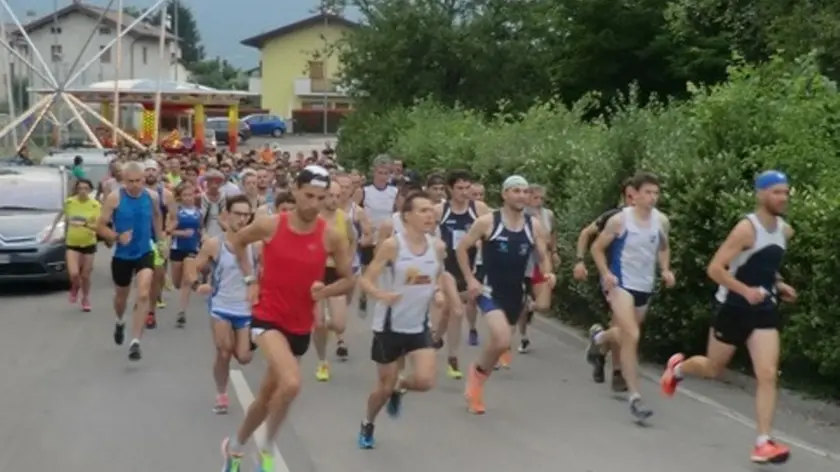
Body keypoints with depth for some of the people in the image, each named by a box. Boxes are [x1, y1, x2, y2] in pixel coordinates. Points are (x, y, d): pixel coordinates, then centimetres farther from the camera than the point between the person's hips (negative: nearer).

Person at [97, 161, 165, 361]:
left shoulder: (152, 196, -7)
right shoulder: (115, 198, -15)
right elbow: (100, 226, -11)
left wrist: (160, 239, 18)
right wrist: (117, 237, -27)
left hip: (145, 253, 0)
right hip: (122, 255, 0)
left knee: (143, 295, -18)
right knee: (121, 295, 20)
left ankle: (135, 342, -15)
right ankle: (120, 323, 54)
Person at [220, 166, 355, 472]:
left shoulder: (332, 237, -9)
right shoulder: (270, 226, -11)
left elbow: (348, 280, 2)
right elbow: (238, 241, 10)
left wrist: (325, 291, -18)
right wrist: (250, 280, 1)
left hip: (301, 326, 3)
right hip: (268, 318, -3)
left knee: (268, 395, 17)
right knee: (291, 383, -27)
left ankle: (235, 446, 43)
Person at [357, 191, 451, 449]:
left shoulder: (437, 246, -3)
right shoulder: (391, 245, -17)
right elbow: (366, 280, -17)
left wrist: (440, 292, -5)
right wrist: (381, 294, -36)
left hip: (419, 326, 4)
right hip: (390, 326, -3)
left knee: (425, 381, -13)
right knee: (384, 386, 7)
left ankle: (399, 388, 23)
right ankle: (367, 425, 38)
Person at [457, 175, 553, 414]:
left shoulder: (534, 225, 1)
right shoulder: (487, 221, -11)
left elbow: (544, 255, 9)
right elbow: (461, 248, -3)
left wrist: (548, 273, -13)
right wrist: (470, 279, -9)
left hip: (516, 293, 5)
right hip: (490, 290, -5)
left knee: (500, 342, 14)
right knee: (502, 341, -24)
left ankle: (476, 383, 35)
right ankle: (478, 371, 4)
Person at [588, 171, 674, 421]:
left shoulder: (662, 221, -2)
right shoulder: (620, 220, -14)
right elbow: (597, 248, -4)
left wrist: (665, 269, 0)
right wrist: (605, 273, -19)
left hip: (645, 286, 6)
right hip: (621, 284, -6)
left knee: (626, 334, 21)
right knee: (632, 337, -20)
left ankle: (599, 336, 57)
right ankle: (635, 397, -14)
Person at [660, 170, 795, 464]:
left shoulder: (785, 231, 4)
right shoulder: (746, 229, -20)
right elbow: (714, 269, -23)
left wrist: (778, 285, 6)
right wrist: (746, 290, -31)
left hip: (765, 310, 5)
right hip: (734, 308, -5)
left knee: (768, 374, -10)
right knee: (713, 369, 12)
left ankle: (763, 444, -8)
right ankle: (678, 367, 46)